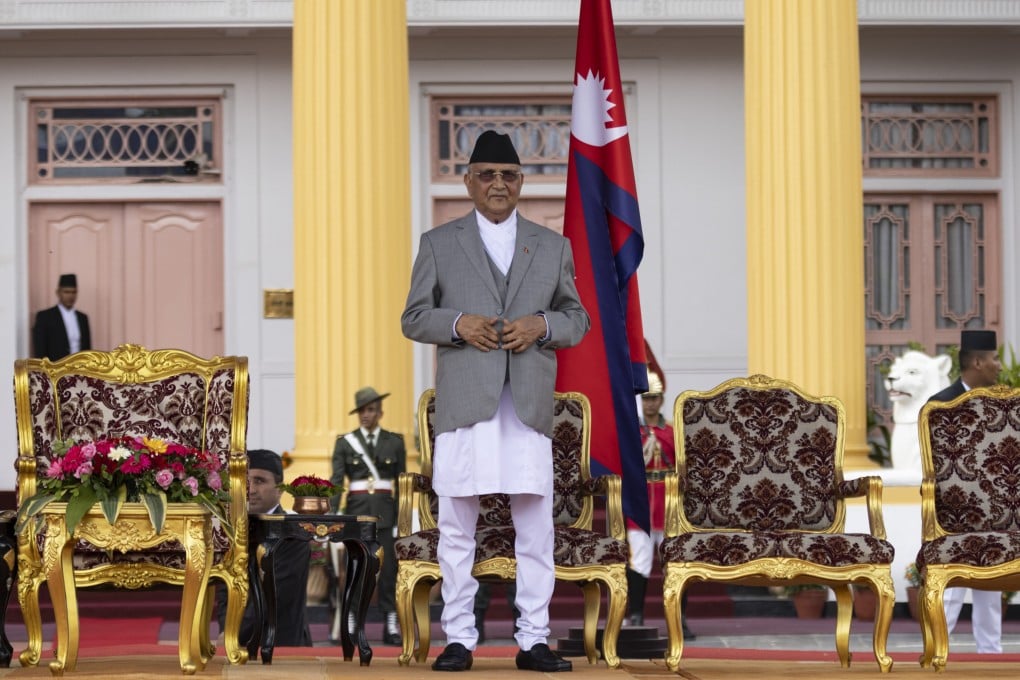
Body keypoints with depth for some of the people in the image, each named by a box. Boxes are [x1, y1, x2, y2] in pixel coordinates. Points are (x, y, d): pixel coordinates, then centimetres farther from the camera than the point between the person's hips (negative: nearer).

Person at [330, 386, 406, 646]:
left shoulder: (394, 442, 8)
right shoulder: (345, 442, 6)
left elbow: (402, 483, 9)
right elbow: (336, 481, 2)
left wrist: (402, 519, 3)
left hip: (386, 512, 0)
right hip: (357, 511, 0)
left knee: (389, 568, -2)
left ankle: (391, 627, 2)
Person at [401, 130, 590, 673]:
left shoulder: (552, 246, 15)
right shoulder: (438, 243, 10)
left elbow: (577, 319, 14)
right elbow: (413, 318, 8)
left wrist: (542, 325, -8)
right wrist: (457, 323, -12)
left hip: (529, 404, 1)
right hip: (464, 403, -1)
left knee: (535, 527, 1)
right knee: (457, 527, 2)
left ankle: (533, 641, 7)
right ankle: (459, 638, 8)